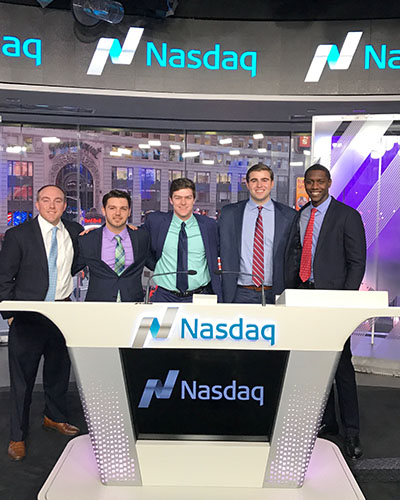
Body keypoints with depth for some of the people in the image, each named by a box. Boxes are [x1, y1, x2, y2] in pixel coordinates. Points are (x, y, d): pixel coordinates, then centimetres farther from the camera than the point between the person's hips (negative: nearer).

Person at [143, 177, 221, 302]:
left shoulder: (208, 225, 2)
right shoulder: (155, 221, 1)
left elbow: (213, 259, 12)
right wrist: (158, 268, 5)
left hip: (199, 297, 0)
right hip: (165, 297, 0)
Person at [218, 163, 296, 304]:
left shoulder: (289, 215, 3)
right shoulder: (229, 213, 5)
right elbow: (225, 254, 5)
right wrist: (227, 295, -1)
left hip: (274, 296, 0)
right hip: (240, 294, 0)